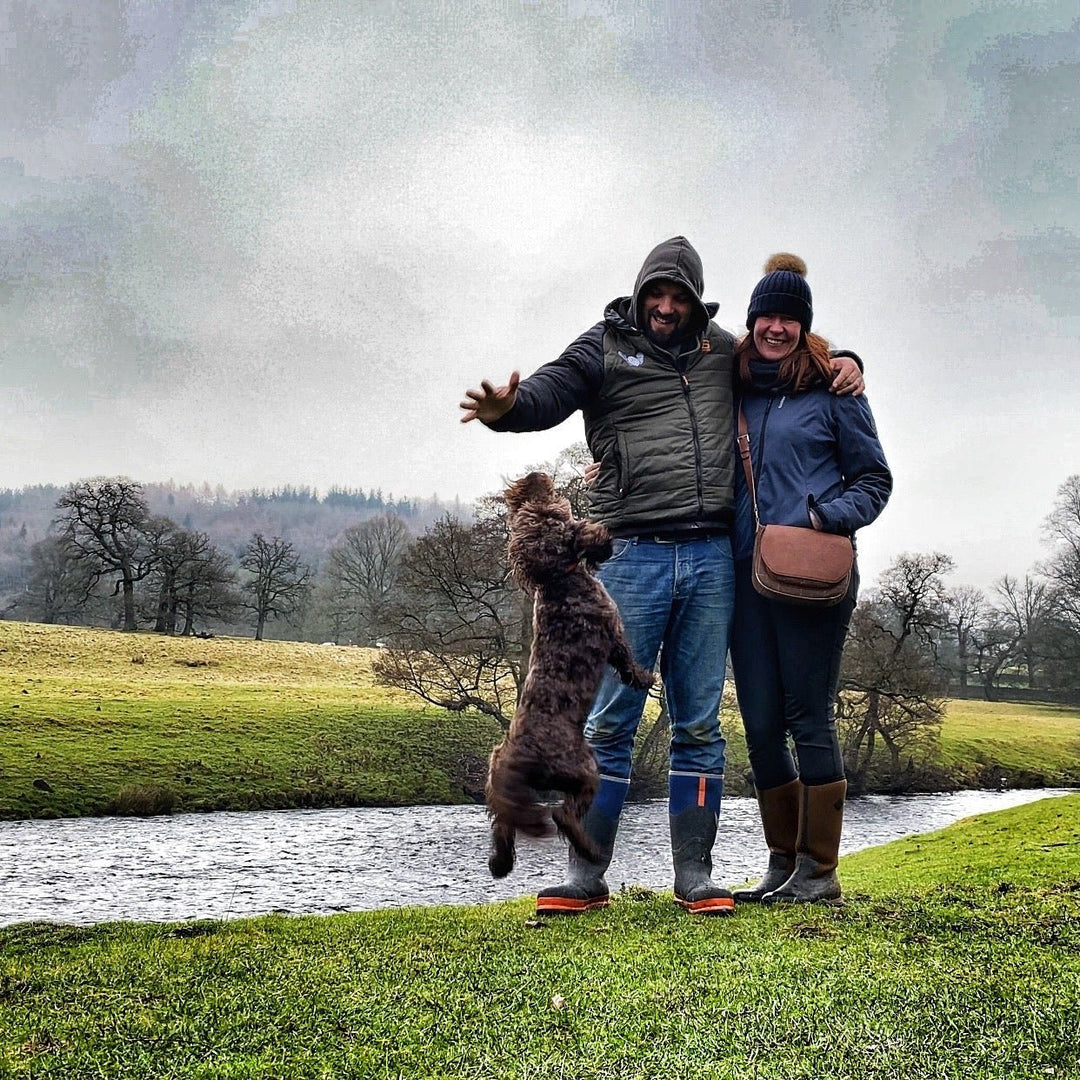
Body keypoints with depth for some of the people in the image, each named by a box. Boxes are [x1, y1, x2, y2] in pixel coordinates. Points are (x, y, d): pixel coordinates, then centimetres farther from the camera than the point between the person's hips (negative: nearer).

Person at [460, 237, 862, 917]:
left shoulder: (721, 350, 17)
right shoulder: (605, 348, 5)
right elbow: (552, 391, -11)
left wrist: (840, 363, 13)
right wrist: (507, 407, -33)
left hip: (712, 559, 3)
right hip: (632, 555, -3)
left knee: (700, 723, 7)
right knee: (610, 720, -2)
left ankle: (695, 875, 14)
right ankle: (587, 876, 7)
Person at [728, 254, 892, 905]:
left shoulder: (832, 389, 2)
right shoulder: (734, 389, 13)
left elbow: (874, 480, 5)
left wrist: (825, 518, -13)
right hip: (746, 576, 4)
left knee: (809, 718, -2)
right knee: (760, 724, 6)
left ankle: (819, 871, 7)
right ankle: (783, 865, 18)